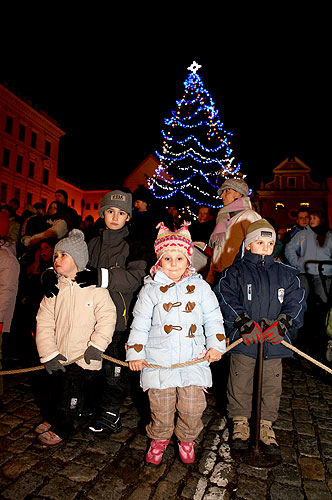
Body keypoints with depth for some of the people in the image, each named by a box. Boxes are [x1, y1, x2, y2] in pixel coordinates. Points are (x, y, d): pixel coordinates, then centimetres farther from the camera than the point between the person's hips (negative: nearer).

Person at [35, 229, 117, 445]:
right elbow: (44, 323, -2)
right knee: (55, 389, 22)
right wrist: (49, 353, -8)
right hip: (59, 355, 4)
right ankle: (52, 418, 48)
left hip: (83, 356, -4)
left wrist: (97, 345, -19)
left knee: (72, 394, 8)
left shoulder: (95, 287, -12)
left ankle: (62, 428, 33)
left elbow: (107, 318, -13)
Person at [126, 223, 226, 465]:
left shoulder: (200, 286, 4)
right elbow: (140, 324, 3)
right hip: (159, 362, -1)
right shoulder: (150, 289, 0)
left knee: (192, 407, 8)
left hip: (194, 360, 1)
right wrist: (136, 353, 1)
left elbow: (213, 319, 9)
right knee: (161, 407, 10)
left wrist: (216, 345, 0)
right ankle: (159, 439, 38)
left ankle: (187, 440, 36)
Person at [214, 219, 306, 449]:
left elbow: (296, 302, 2)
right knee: (240, 383, 8)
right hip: (244, 341, -2)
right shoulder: (235, 272, -2)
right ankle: (240, 423, 29)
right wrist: (244, 322, -20)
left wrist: (282, 323, -13)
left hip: (274, 342, 3)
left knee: (272, 385, 12)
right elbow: (226, 299, -11)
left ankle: (266, 424, 32)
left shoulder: (286, 274, 7)